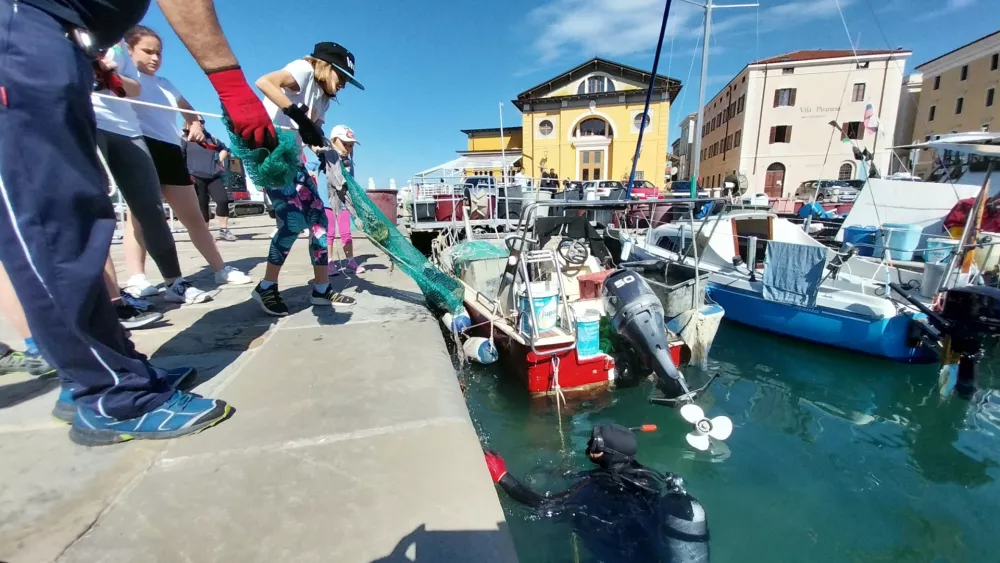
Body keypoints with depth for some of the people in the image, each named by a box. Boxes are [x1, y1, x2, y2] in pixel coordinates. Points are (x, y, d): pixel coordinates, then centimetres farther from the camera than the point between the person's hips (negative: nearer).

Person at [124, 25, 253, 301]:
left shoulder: (166, 84, 26)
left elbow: (188, 109, 36)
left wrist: (196, 125, 15)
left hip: (171, 151, 7)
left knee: (193, 216, 9)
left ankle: (221, 269, 16)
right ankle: (137, 281, -17)